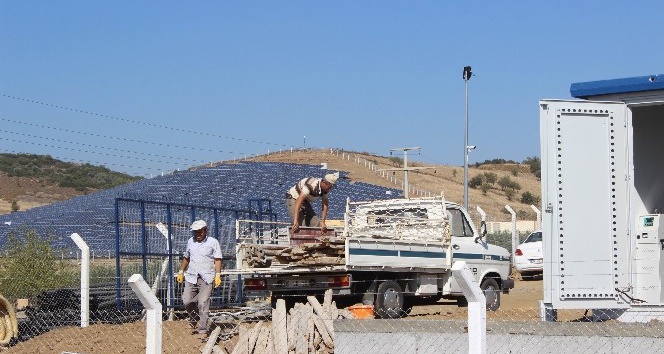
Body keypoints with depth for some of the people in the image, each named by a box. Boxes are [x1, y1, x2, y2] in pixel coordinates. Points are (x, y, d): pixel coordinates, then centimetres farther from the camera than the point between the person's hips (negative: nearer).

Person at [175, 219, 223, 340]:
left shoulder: (213, 242, 1)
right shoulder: (190, 242, 13)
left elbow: (217, 260, -2)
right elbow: (186, 258, 24)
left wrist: (218, 275, -11)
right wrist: (181, 272, 18)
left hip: (206, 278, -4)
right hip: (191, 276, 4)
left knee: (203, 303, -10)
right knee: (187, 301, -3)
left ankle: (202, 330, -5)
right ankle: (194, 319, 26)